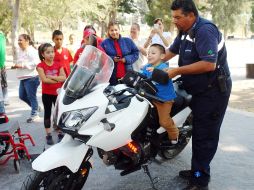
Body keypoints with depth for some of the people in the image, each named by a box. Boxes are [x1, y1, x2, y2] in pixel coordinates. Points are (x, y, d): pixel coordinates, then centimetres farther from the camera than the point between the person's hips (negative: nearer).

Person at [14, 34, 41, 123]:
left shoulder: (31, 51, -15)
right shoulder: (20, 51, 13)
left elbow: (35, 62, -27)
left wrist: (22, 65, -25)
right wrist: (17, 65, 6)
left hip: (31, 77, -10)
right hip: (23, 78, 10)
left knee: (31, 96, -1)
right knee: (22, 96, 14)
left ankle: (34, 113, 13)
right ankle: (36, 106, 32)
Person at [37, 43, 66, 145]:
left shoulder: (58, 65, 2)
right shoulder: (40, 66, -6)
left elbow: (64, 78, -8)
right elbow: (44, 79, -17)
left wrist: (51, 77, -18)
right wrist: (58, 79, -12)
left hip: (58, 93, 2)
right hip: (47, 94, -2)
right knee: (47, 113, 6)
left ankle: (60, 134, 17)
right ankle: (48, 135, 13)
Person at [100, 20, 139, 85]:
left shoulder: (128, 41, 8)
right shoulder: (105, 43, 2)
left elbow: (136, 53, 8)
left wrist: (126, 59, -8)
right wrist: (112, 59, -16)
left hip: (127, 75, 2)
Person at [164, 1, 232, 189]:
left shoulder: (205, 30, -21)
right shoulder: (185, 32, 9)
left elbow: (209, 64, -31)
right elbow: (171, 51, 21)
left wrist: (177, 71, -26)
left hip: (213, 91, -10)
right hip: (199, 90, 10)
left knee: (205, 136, -6)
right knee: (198, 132, 16)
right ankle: (197, 171, 28)